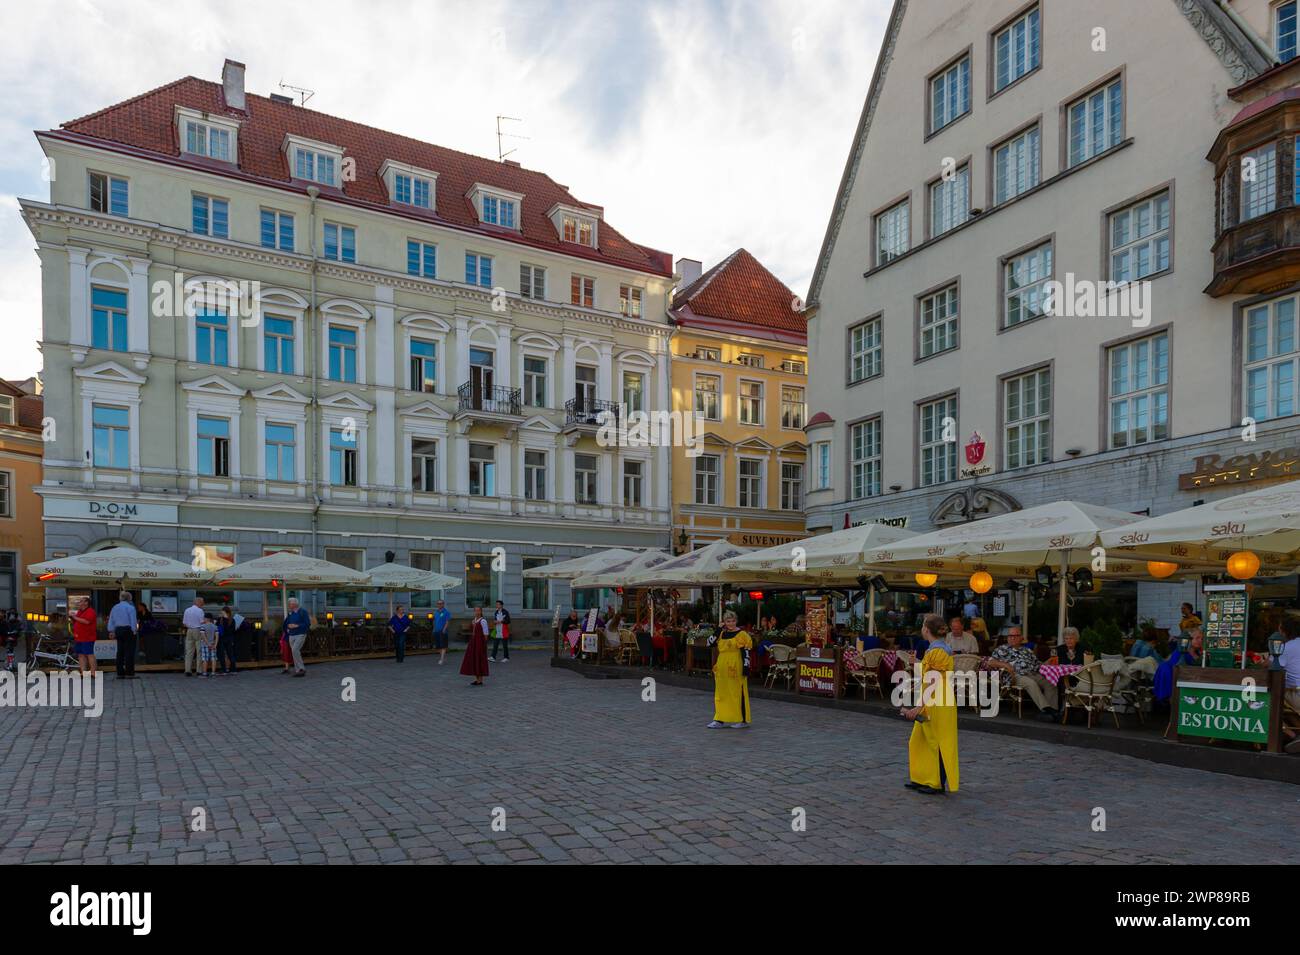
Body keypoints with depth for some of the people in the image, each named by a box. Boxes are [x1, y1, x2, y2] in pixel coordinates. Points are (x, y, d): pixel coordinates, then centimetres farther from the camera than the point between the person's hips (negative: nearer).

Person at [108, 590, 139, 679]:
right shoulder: (130, 607, -8)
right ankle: (129, 673, -7)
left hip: (118, 630, 6)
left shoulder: (114, 607, 12)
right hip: (128, 630, -6)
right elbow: (133, 621, -10)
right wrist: (135, 630, -3)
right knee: (129, 652, -5)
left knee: (120, 652, 10)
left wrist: (112, 632, 19)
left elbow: (111, 621, 14)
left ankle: (120, 673, 11)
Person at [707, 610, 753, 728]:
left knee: (738, 692, -2)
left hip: (736, 669, -7)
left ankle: (743, 720, 8)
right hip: (722, 669, 7)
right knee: (721, 693, 9)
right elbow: (710, 644, 7)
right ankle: (720, 719, 16)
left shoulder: (741, 634, -6)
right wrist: (718, 631, 0)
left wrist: (746, 666, -16)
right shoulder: (721, 634, 12)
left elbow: (746, 652, -9)